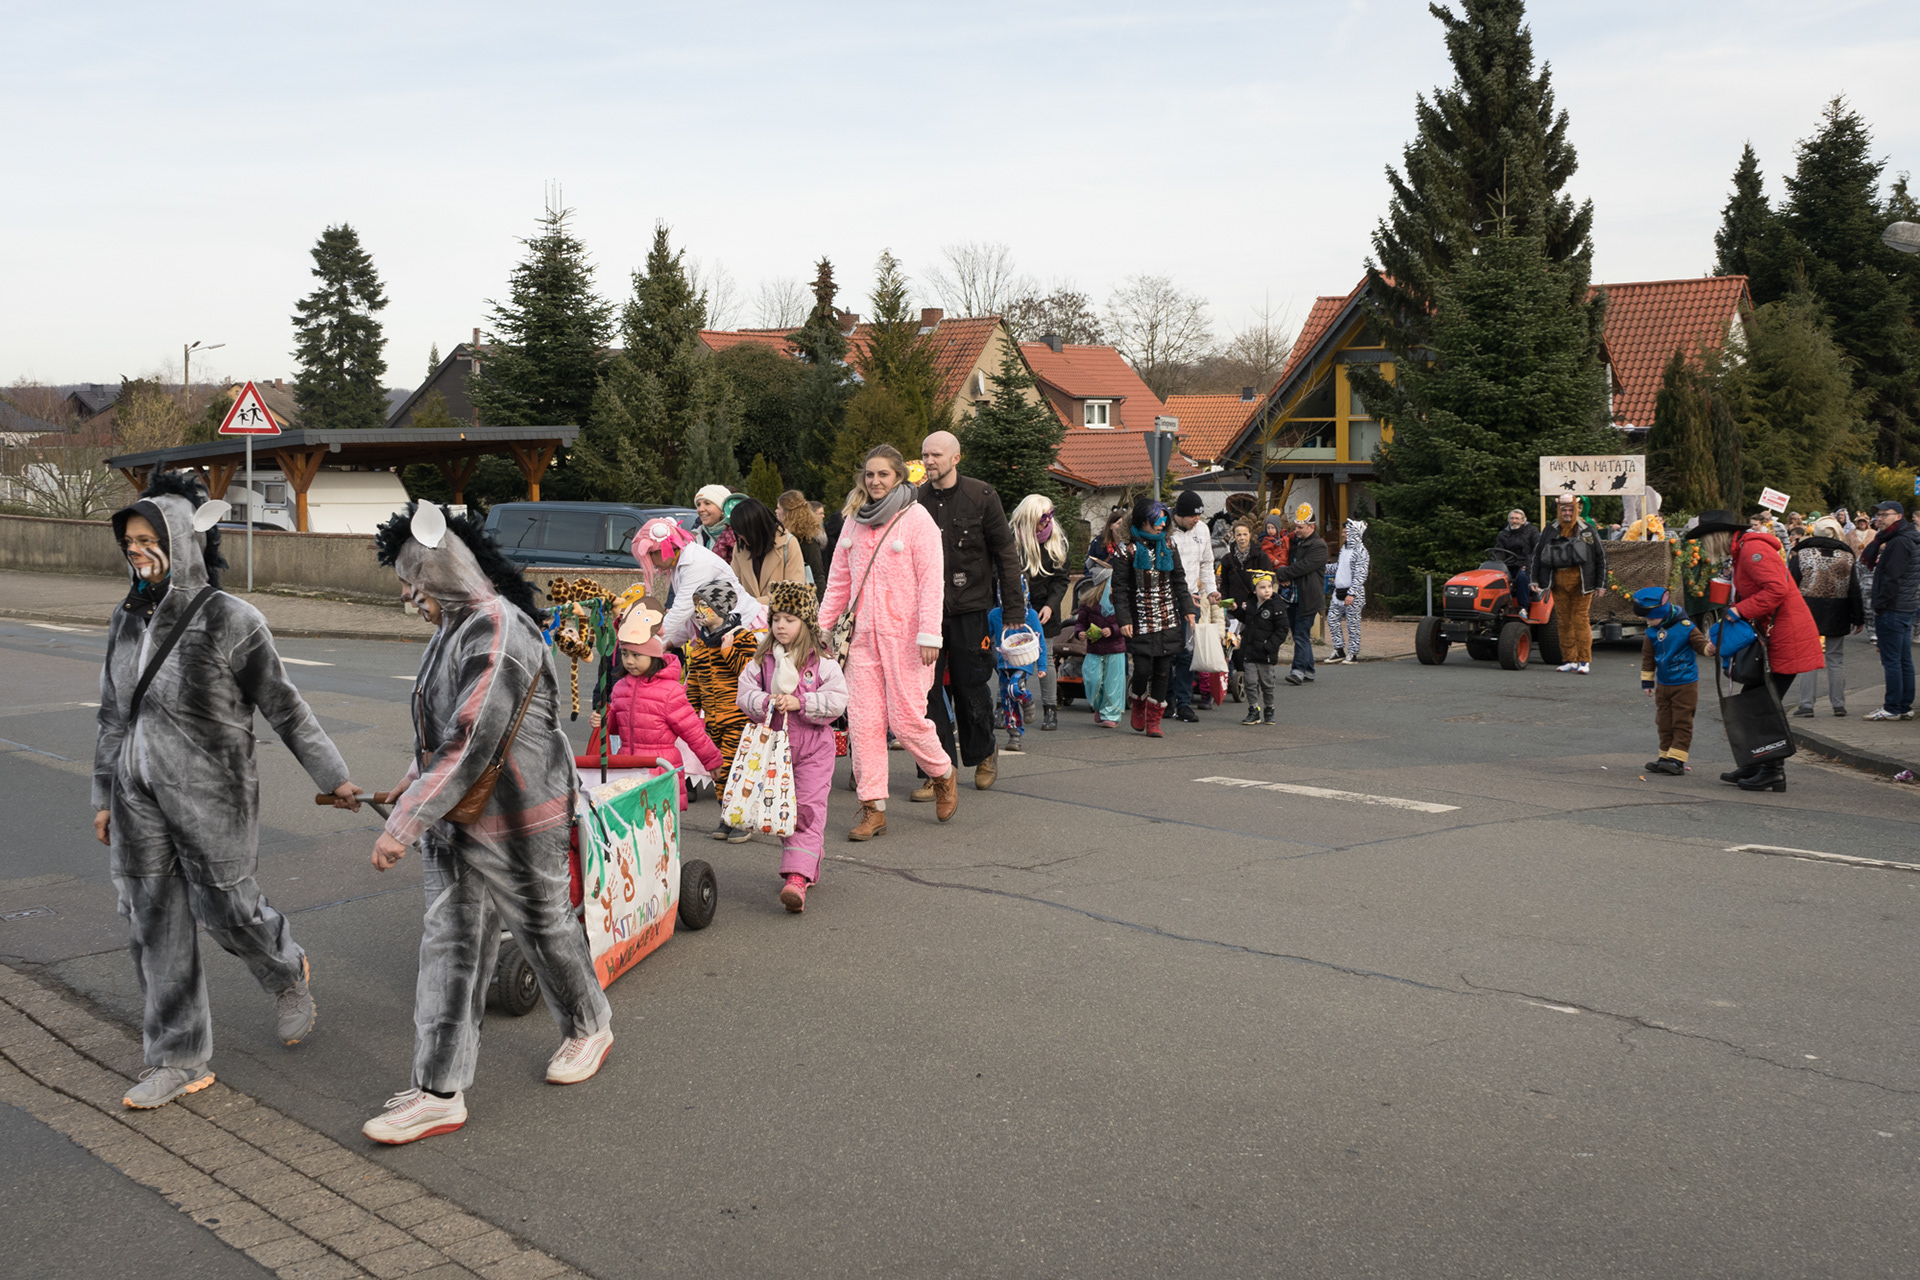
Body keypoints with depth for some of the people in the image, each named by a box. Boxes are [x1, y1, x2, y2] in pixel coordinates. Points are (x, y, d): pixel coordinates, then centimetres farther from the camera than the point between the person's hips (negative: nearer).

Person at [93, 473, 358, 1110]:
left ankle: (288, 974, 37)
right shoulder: (127, 621, 5)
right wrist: (104, 795, 17)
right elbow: (113, 715, 15)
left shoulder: (229, 621, -13)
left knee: (227, 909, 2)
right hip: (139, 796, 6)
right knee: (154, 925, 7)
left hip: (211, 795, -6)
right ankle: (180, 1061, 17)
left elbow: (285, 709, -7)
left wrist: (334, 777, -4)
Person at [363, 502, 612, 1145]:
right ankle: (439, 1092, 11)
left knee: (546, 928, 12)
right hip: (456, 818, 9)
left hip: (516, 824, -9)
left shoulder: (498, 632, -24)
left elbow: (471, 743, -29)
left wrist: (402, 824, -28)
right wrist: (415, 781, 26)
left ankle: (589, 1028, 37)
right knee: (448, 949, 7)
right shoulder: (456, 625, 8)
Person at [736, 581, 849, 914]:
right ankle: (808, 867, 28)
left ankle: (797, 878, -20)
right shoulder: (762, 660, 4)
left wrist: (800, 703, -20)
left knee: (808, 809, -12)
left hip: (813, 748, -4)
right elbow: (746, 693, 2)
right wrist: (766, 702, -18)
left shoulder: (821, 661, -7)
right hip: (775, 745, 4)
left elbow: (837, 699, -12)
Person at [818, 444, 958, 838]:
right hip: (864, 634, 5)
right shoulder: (856, 522, 13)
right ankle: (873, 808, 4)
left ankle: (943, 775, 24)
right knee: (863, 720, -1)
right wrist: (820, 628, 14)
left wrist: (929, 634, -16)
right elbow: (838, 581, 18)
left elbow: (931, 580, -9)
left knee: (907, 718, -5)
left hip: (904, 635, -5)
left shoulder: (916, 518, -4)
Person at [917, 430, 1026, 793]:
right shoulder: (916, 499, 5)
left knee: (970, 687, 5)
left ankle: (983, 754, 30)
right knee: (926, 689, -3)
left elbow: (1006, 552, 2)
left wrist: (1013, 606, -2)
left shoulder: (981, 496, -1)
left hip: (970, 609, -2)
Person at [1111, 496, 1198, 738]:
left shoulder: (1167, 547, 10)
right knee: (1143, 669, -9)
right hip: (1141, 622, -4)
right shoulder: (1128, 549, -4)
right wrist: (1123, 619, -13)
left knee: (1162, 671, 2)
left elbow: (1179, 581, 16)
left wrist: (1188, 609, 7)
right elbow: (1119, 588, -6)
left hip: (1168, 620, 4)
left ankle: (1153, 720, 10)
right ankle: (1138, 706, 21)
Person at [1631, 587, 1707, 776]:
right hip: (1663, 685, 6)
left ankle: (1677, 760, -3)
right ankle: (1665, 758, 17)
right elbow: (1648, 658, 11)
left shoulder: (1685, 627, -13)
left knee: (1682, 723, -3)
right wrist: (1647, 682, 13)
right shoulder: (1652, 632, 2)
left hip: (1685, 685, -6)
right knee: (1664, 724, 10)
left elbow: (1702, 644, -10)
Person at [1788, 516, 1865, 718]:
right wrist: (1858, 618, 11)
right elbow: (1855, 590, 5)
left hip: (1808, 614, -2)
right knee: (1836, 660, 9)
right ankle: (1839, 704, 11)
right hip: (1837, 618, 2)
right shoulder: (1848, 557, 2)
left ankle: (1806, 704, 0)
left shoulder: (1801, 555, -4)